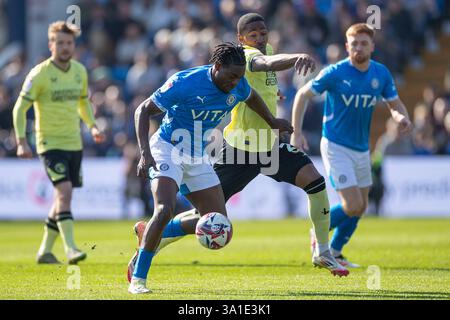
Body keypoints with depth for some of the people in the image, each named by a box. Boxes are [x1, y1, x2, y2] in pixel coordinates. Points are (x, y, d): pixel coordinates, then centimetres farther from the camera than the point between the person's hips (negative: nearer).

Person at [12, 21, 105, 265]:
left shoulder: (80, 71, 7)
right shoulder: (39, 74, -11)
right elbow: (20, 108, -9)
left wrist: (92, 126, 6)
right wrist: (22, 142, -18)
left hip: (74, 144, 6)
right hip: (50, 143, -6)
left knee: (63, 197, 9)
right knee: (64, 191, -20)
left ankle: (45, 251, 20)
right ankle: (70, 249, -22)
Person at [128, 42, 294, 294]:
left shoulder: (238, 87, -6)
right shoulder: (185, 83, -24)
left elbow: (252, 97, 21)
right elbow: (143, 110, -17)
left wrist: (272, 121, 30)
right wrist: (145, 153, -26)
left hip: (199, 158, 7)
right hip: (168, 150, -7)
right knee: (165, 210, -30)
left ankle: (149, 232, 18)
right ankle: (138, 279, -18)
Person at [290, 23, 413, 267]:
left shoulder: (381, 73, -1)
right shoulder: (335, 73, -15)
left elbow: (395, 105, 8)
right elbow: (302, 95, -6)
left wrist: (402, 119, -17)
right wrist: (296, 133, -12)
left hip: (362, 149, 6)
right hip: (336, 147, -6)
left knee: (360, 207, 13)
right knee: (353, 206, -14)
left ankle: (334, 252, 32)